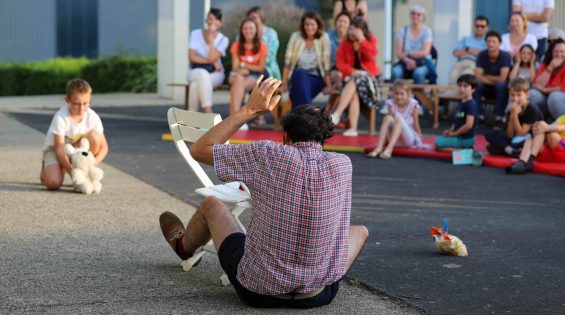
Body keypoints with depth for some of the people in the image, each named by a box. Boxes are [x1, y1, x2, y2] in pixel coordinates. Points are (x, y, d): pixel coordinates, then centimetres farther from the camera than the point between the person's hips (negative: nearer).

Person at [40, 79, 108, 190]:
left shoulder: (93, 117, -18)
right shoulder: (61, 117, -28)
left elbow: (103, 146, -12)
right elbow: (59, 150, -27)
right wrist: (72, 172, -36)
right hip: (54, 149, -3)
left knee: (94, 136, -28)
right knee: (53, 183, -29)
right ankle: (46, 170, 10)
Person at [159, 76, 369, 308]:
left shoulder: (268, 156, -17)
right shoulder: (343, 165, -9)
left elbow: (199, 150, -5)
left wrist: (249, 110, -4)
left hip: (257, 292, -1)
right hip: (319, 295, 1)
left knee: (211, 205, 26)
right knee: (360, 231, 32)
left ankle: (184, 246, 60)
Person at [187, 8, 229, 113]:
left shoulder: (223, 39, 0)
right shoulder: (196, 34, 3)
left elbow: (212, 57, -15)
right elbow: (192, 57, -6)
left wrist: (211, 38, -16)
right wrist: (212, 62, -13)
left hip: (215, 74, -1)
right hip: (195, 72, 1)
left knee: (196, 84, -34)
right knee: (202, 73, -37)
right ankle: (209, 115, -39)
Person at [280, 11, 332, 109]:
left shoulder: (323, 38, -4)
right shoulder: (296, 36, -1)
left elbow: (326, 64, -5)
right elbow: (288, 62, 0)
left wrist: (328, 86, -9)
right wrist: (284, 84, -2)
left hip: (316, 80, -1)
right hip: (298, 78, 1)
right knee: (300, 73, -35)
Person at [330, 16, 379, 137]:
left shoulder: (371, 40, 2)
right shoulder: (345, 43, 7)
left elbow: (371, 55, -18)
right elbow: (340, 62, 0)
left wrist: (361, 39, -19)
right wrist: (351, 71, -18)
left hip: (368, 76, -2)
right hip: (352, 76, 2)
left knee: (354, 82, -36)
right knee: (355, 91, -33)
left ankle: (337, 114, -45)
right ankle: (352, 129, -44)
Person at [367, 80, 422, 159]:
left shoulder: (412, 105, -8)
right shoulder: (391, 104, -2)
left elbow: (416, 125, -3)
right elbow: (388, 124, 0)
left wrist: (419, 143, 1)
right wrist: (385, 140, -2)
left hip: (409, 139, -3)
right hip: (395, 140, 3)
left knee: (399, 119, -30)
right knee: (388, 118, -24)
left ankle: (389, 149, -48)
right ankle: (379, 148, -35)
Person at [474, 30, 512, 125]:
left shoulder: (505, 56, -19)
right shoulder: (482, 55, -9)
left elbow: (502, 79, -26)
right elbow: (478, 77, -16)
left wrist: (487, 77, -12)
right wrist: (494, 81, -25)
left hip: (502, 89, -3)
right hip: (488, 88, 3)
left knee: (500, 85, -37)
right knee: (475, 86, -27)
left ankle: (499, 117, -26)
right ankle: (480, 116, -18)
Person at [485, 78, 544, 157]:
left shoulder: (532, 111, -14)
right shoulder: (511, 111, 3)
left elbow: (521, 134, -17)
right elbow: (509, 136, -5)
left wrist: (515, 114, -23)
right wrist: (512, 114, -16)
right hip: (515, 140, 7)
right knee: (489, 134, -9)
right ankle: (511, 151, -28)